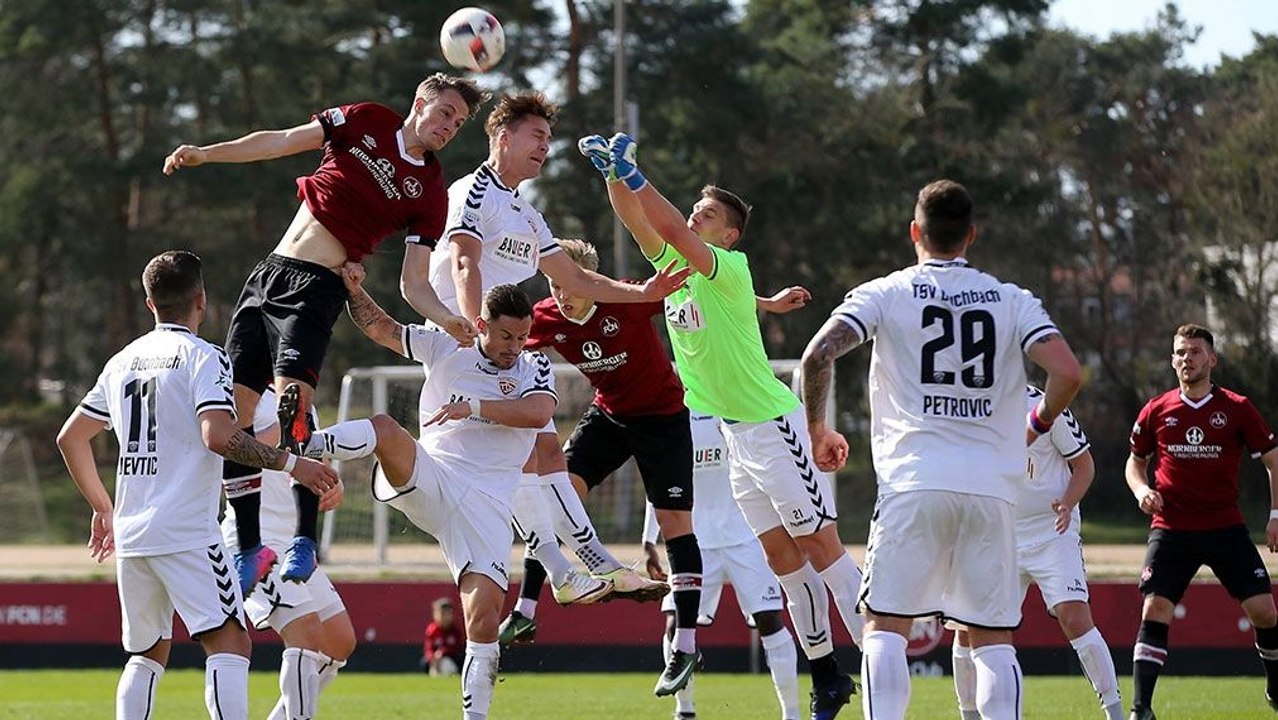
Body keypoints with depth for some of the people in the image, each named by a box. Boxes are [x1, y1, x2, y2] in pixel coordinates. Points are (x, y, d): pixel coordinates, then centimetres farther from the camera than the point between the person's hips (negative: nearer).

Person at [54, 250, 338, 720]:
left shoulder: (123, 361, 16)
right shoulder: (203, 357, -5)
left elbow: (70, 438, 22)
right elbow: (218, 436, -20)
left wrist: (103, 507, 32)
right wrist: (289, 463, -13)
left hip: (130, 535, 7)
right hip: (185, 532, -7)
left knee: (147, 654, 17)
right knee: (229, 641, -14)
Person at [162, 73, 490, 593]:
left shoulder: (430, 192, 5)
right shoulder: (365, 122, 10)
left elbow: (412, 283, 3)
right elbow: (280, 142, 11)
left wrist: (447, 320, -17)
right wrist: (206, 154, 0)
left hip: (315, 290, -4)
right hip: (266, 275, 4)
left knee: (290, 397, -28)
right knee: (234, 411, -2)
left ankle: (304, 540, -30)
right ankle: (250, 550, 7)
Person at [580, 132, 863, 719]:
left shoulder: (729, 268, -15)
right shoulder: (673, 264, 7)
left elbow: (675, 232, -29)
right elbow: (640, 223, -1)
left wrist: (632, 174, -30)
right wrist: (612, 174, -16)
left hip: (773, 426, -8)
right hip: (734, 433, 8)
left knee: (821, 548, -8)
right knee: (783, 558, 9)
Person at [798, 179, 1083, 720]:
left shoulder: (884, 294, 6)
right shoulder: (1012, 301, 10)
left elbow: (817, 355, -6)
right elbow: (1067, 373, -2)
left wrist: (816, 429, 10)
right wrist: (1038, 422, 18)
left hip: (913, 481, -2)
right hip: (993, 488, 2)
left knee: (885, 626, 1)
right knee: (993, 638, 6)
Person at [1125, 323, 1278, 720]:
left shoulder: (1236, 409, -1)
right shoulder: (1156, 411, 4)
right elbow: (1136, 461, 19)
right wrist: (1142, 490, -2)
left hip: (1226, 528, 0)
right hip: (1170, 530, 0)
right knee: (1154, 611, -15)